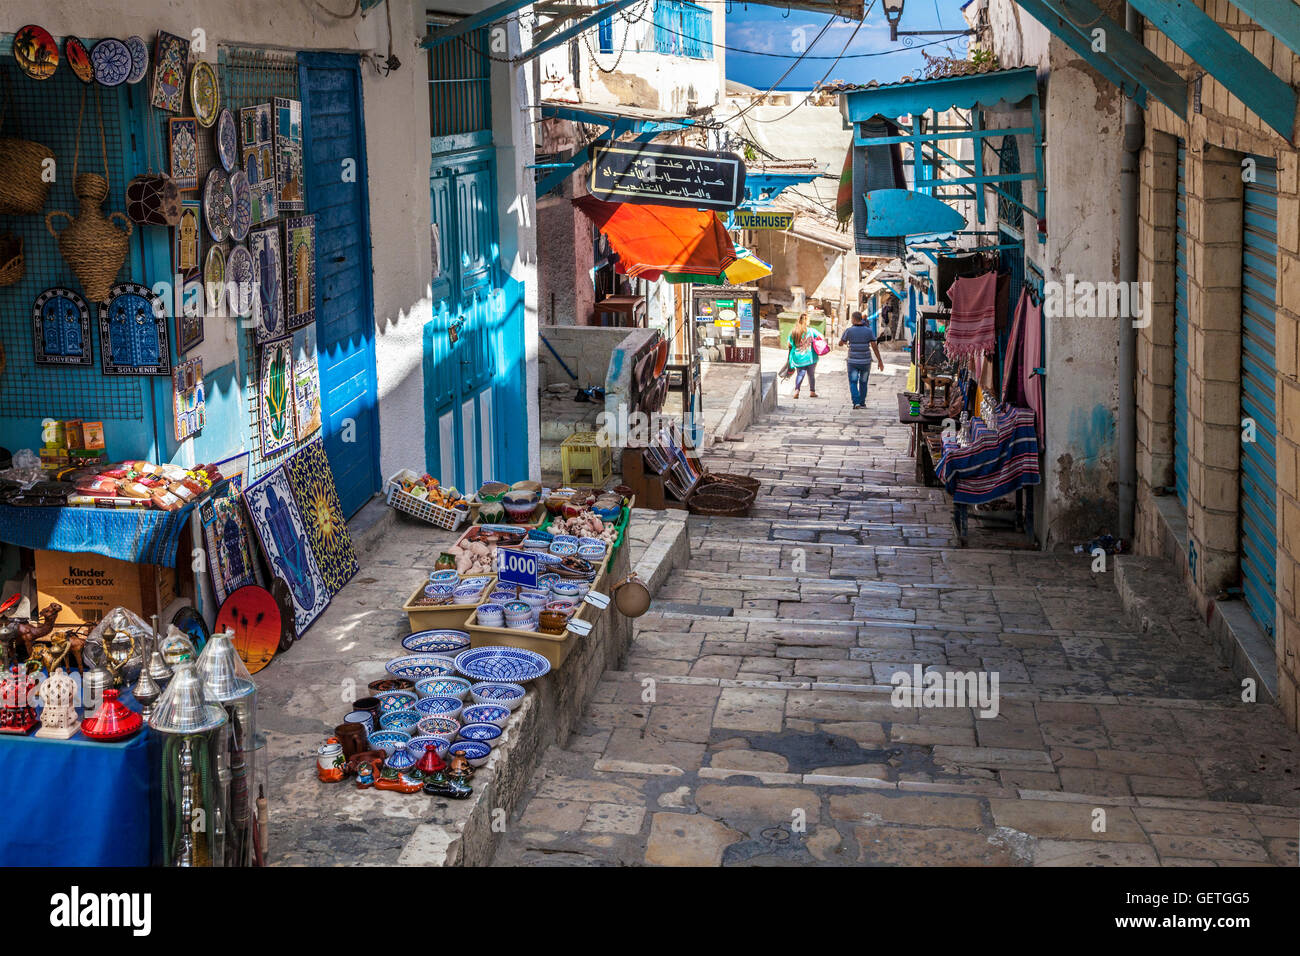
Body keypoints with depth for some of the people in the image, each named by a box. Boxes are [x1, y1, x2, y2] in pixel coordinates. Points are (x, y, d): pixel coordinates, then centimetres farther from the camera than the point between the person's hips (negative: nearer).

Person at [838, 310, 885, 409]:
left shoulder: (849, 330, -7)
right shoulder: (869, 331, -4)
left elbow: (840, 343, 5)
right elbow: (874, 346, -8)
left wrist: (844, 342, 30)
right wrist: (880, 361, -5)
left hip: (853, 362, -2)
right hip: (865, 362, 2)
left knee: (853, 382, 3)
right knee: (863, 383, 17)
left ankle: (856, 402, -15)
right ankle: (862, 403, 22)